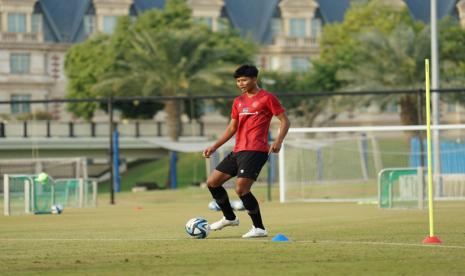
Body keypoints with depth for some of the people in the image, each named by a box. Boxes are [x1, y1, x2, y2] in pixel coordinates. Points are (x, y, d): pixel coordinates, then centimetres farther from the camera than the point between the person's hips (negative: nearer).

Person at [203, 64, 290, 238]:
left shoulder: (267, 98, -3)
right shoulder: (238, 102, 18)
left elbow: (285, 121, -4)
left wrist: (278, 141, -21)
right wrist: (214, 147, 15)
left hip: (255, 150, -8)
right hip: (238, 151, 8)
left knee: (241, 189, -20)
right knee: (212, 182, 8)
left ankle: (259, 228, -9)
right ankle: (229, 218, 25)